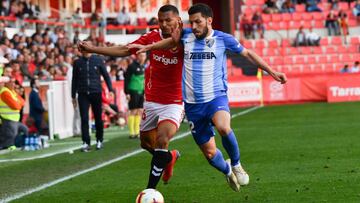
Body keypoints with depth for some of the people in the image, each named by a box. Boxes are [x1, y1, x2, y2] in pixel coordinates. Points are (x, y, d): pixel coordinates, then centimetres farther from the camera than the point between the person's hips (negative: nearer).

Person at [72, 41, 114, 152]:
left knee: (98, 118, 6)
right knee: (84, 119, -7)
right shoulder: (77, 62, 6)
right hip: (83, 94, 0)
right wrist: (73, 96, 12)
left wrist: (110, 89, -2)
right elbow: (74, 79, 12)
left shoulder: (98, 60, 3)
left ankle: (99, 140, 21)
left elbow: (106, 75, 7)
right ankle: (86, 143, -5)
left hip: (96, 93, 0)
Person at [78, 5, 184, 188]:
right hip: (151, 102, 5)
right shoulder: (151, 37, -3)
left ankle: (150, 190, -18)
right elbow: (124, 50, -1)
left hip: (173, 103, -5)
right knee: (146, 142, 16)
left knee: (162, 140, -23)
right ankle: (170, 157, 49)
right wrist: (92, 49, -3)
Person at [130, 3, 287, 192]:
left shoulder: (223, 39, -1)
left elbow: (248, 54, 10)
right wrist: (147, 47, 20)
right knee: (209, 153, 4)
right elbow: (172, 40, 27)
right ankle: (228, 172, 37)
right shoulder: (186, 36, 5)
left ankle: (236, 165, -10)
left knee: (223, 127, -36)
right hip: (193, 103, 3)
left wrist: (272, 72, 8)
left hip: (216, 97, -3)